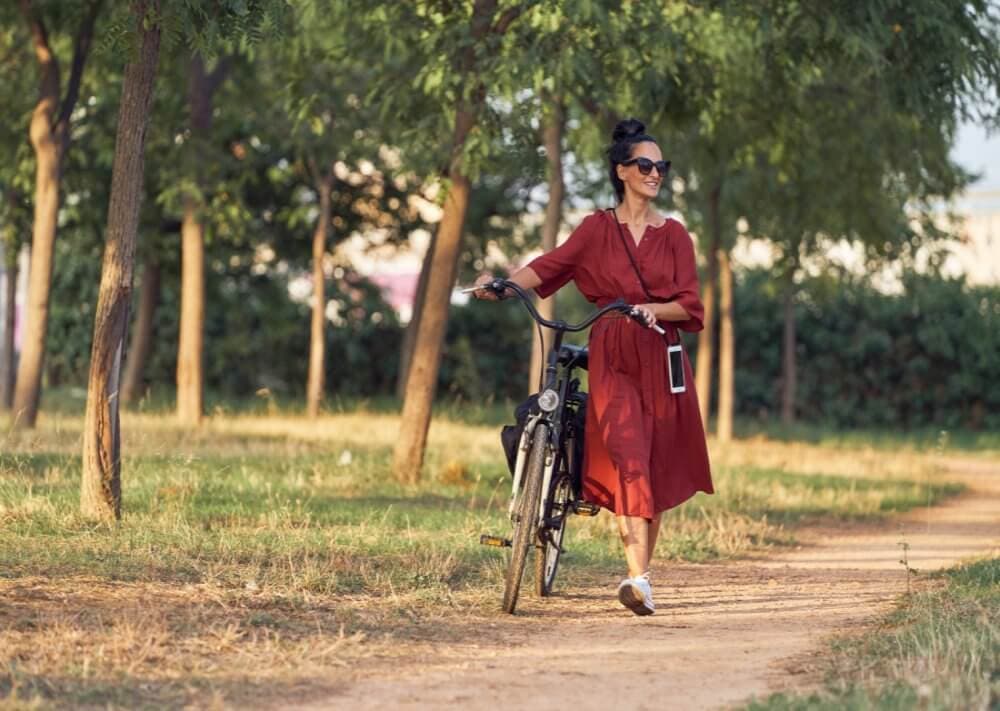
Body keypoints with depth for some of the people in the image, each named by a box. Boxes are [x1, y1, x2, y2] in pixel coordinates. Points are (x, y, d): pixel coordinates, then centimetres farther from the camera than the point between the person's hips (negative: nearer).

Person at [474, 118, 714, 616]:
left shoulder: (674, 235, 9)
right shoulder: (598, 229, 7)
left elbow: (689, 305, 3)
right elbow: (549, 266, -4)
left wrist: (652, 309, -17)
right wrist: (502, 282, -22)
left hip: (661, 359, 2)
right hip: (612, 358, -2)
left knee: (657, 469, 3)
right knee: (627, 458, -18)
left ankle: (642, 572, 16)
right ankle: (639, 579, -26)